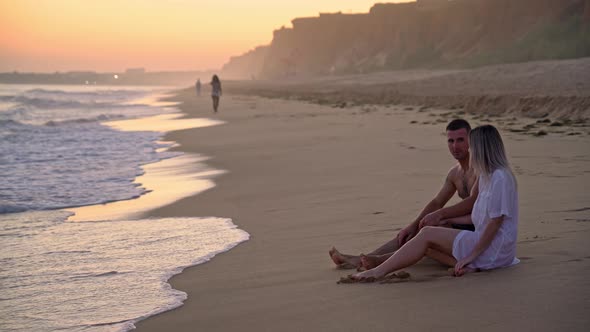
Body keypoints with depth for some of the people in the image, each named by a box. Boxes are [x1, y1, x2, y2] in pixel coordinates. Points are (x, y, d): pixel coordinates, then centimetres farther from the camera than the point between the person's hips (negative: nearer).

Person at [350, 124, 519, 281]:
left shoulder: (500, 177, -16)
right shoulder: (486, 176, 17)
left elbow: (495, 221, -19)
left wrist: (472, 254, -18)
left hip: (495, 247, -10)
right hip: (486, 241, 10)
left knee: (427, 234, -13)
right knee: (427, 246, 2)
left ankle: (379, 271, -15)